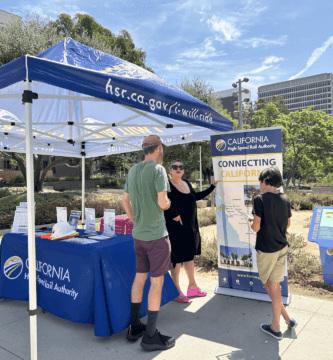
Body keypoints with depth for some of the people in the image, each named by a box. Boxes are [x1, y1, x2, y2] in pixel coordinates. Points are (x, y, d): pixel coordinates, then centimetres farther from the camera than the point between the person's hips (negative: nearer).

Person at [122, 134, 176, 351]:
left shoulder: (133, 170, 9)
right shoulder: (158, 169, -15)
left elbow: (125, 202, 15)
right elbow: (162, 203, -22)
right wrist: (168, 203, 1)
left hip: (138, 235, 8)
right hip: (156, 235, -7)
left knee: (140, 277, 16)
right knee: (157, 281, 2)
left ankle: (135, 327, 27)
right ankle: (151, 336, 10)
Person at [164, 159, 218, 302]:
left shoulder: (186, 183, 11)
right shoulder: (168, 185, -11)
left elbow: (196, 196, 25)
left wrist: (213, 186, 26)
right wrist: (174, 214, -30)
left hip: (191, 226, 8)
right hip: (176, 227, -8)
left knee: (190, 255, 17)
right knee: (178, 258, 0)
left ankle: (192, 287, 32)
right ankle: (176, 291, 15)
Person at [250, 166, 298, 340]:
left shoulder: (260, 199, -18)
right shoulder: (285, 199, 2)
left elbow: (256, 227, -17)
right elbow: (287, 224, 12)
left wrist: (252, 223, 4)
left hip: (266, 249, -6)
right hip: (282, 247, 6)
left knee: (269, 285, 14)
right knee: (274, 286, 14)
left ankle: (287, 319, 23)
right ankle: (275, 326, 22)